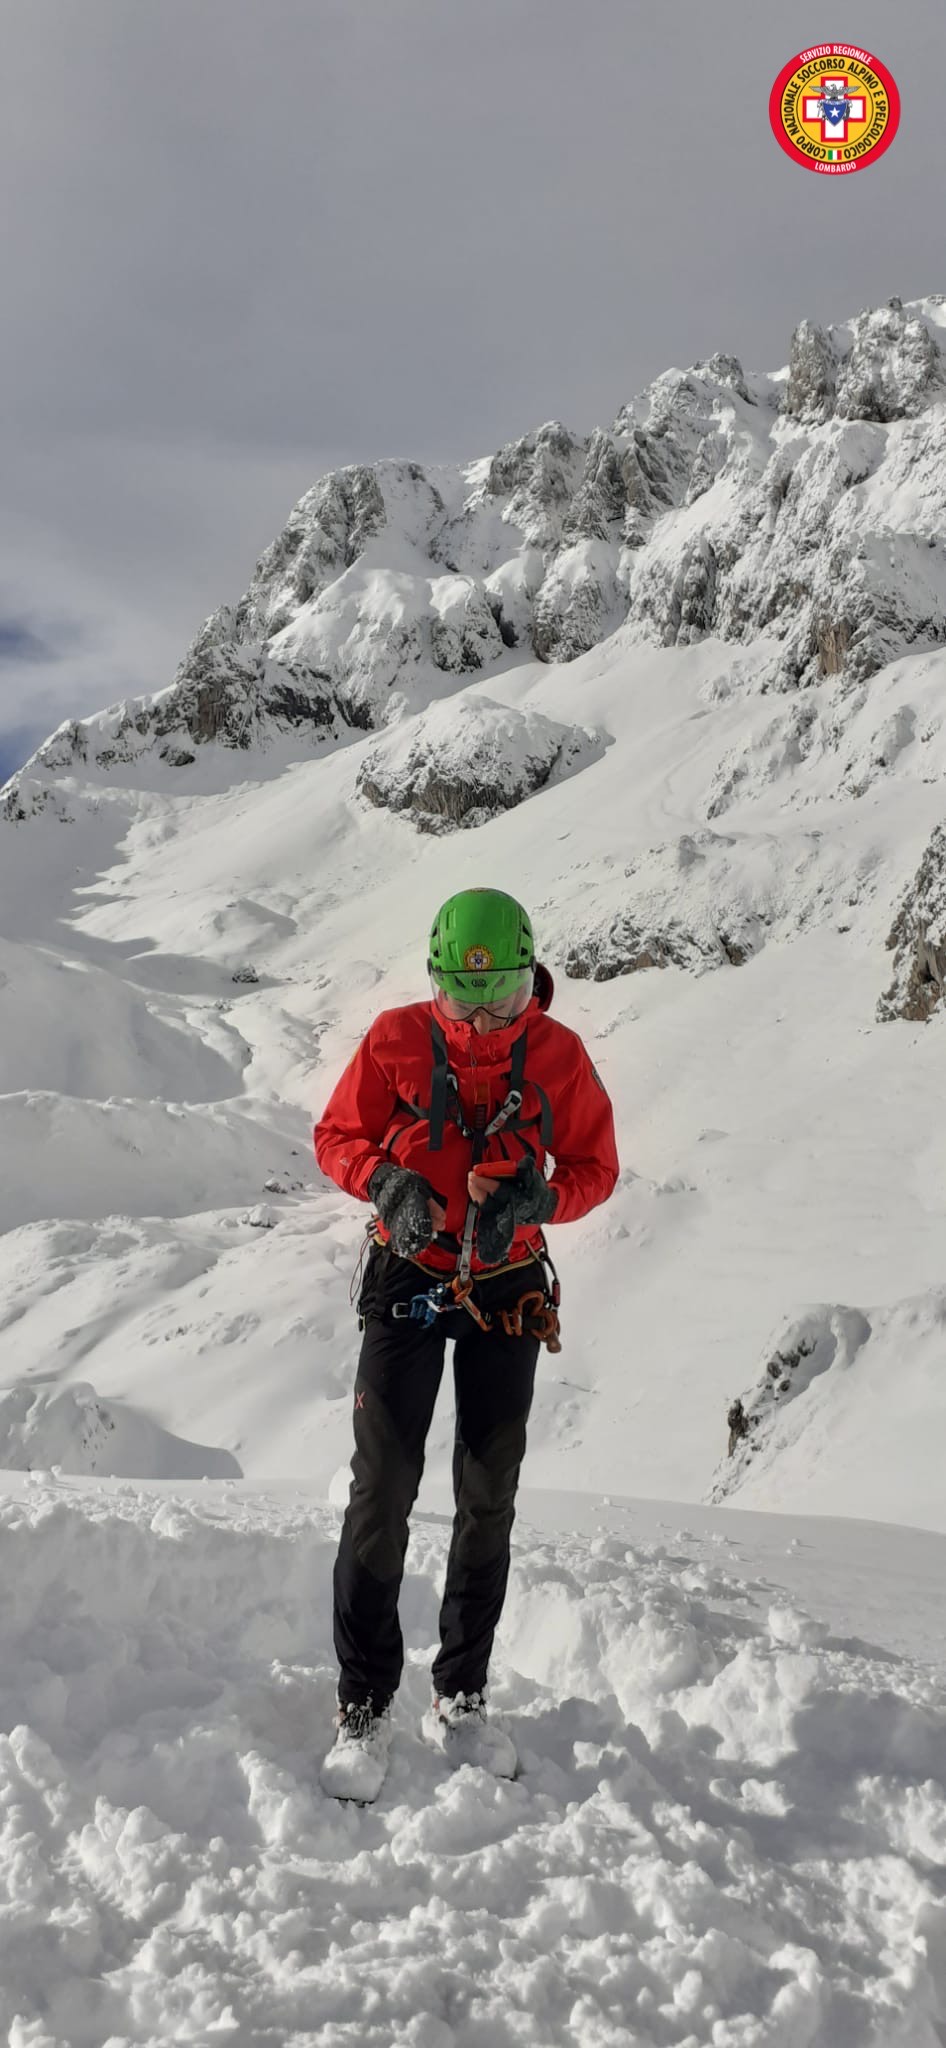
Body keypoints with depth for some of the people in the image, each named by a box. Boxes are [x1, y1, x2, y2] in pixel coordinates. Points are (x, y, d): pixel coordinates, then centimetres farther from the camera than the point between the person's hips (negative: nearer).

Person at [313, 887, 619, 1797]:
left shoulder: (558, 1054, -6)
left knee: (488, 1500, 9)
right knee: (383, 1492, -5)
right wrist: (386, 1181, -21)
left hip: (508, 1290, 2)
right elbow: (337, 1137, 0)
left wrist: (537, 1198, -20)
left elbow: (595, 1167, 1)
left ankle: (461, 1699, 24)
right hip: (408, 1278, -1)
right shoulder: (397, 1038, -8)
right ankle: (363, 1706, 9)